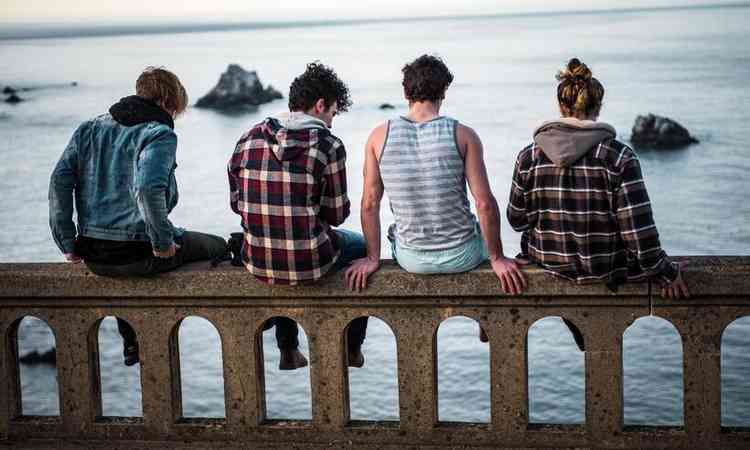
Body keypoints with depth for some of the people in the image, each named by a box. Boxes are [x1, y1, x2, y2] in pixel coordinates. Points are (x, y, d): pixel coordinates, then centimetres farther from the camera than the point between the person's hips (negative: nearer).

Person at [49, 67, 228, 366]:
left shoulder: (89, 129, 10)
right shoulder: (159, 134, -10)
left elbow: (60, 180, 2)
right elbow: (147, 188, -27)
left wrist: (67, 242, 7)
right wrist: (163, 243, -17)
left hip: (93, 256, 7)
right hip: (139, 254, -6)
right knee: (217, 247, 17)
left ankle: (132, 345, 48)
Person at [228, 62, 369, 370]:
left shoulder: (249, 139, 0)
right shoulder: (328, 145, -13)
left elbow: (236, 203, 8)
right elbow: (337, 214, -7)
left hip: (257, 263, 4)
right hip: (309, 264, -4)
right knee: (361, 246, 28)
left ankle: (288, 350, 44)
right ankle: (352, 349, 38)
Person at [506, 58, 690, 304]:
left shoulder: (528, 157, -9)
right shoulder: (620, 157, -17)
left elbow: (517, 220, 1)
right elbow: (640, 233, -18)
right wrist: (668, 271, -4)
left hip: (547, 264, 3)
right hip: (605, 270, -2)